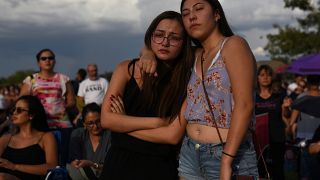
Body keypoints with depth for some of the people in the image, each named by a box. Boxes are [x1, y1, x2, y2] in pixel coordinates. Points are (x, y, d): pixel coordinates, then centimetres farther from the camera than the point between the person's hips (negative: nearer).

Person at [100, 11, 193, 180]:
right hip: (120, 163, 1)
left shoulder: (186, 80, -9)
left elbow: (173, 135, -15)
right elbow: (106, 119, -10)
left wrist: (123, 124, -10)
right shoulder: (127, 69, -3)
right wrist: (158, 122, -15)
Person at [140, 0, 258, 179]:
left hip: (230, 156, -6)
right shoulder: (196, 56, 11)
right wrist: (148, 54, 3)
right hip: (190, 154, 7)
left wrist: (226, 161, -23)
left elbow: (244, 105, -17)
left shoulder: (233, 44, -7)